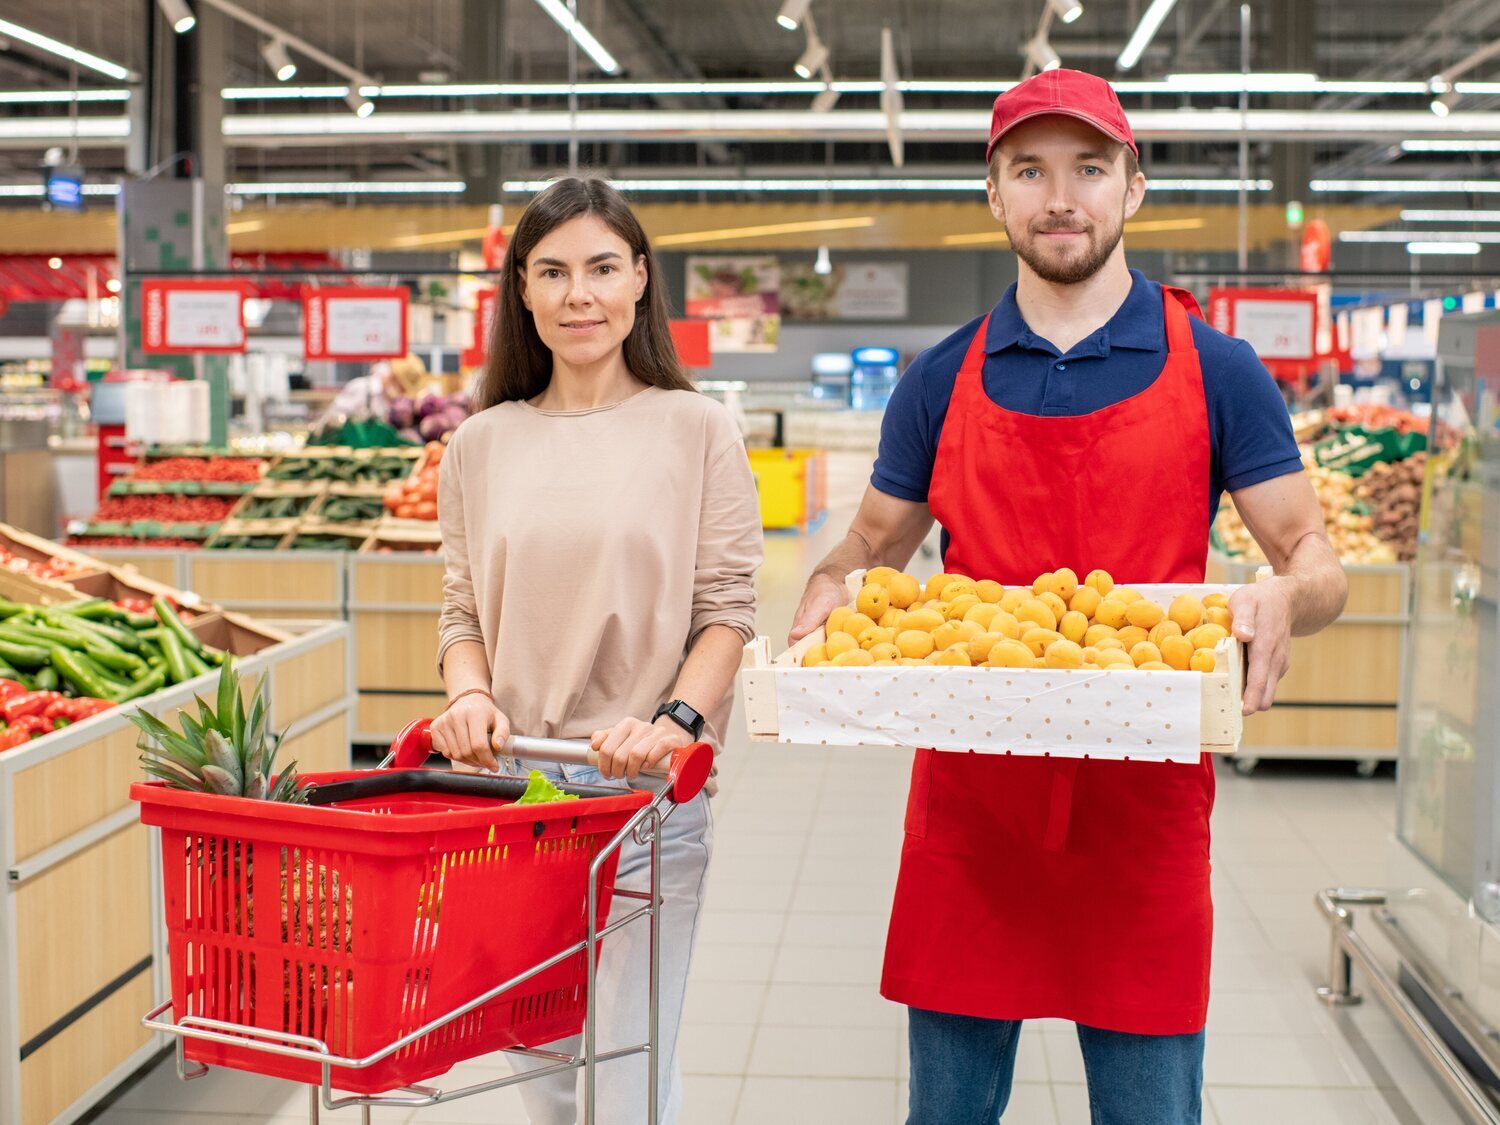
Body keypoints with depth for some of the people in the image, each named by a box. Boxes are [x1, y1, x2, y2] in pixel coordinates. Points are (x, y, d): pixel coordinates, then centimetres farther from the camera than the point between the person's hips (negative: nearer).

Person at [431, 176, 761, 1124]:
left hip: (647, 793, -3)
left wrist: (676, 719, -18)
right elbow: (464, 611, 11)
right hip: (508, 783, 3)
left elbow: (727, 609, -3)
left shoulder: (697, 430, 0)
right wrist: (470, 695, -9)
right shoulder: (483, 444, 9)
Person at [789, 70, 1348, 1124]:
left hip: (1143, 810, -2)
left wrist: (1283, 599, -21)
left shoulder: (1212, 371, 0)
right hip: (967, 803, 2)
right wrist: (826, 602, -9)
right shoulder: (943, 382, 6)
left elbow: (1315, 562, 2)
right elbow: (866, 553, 14)